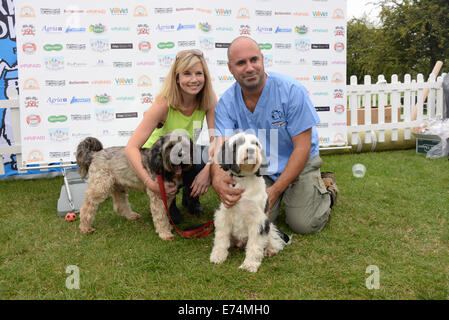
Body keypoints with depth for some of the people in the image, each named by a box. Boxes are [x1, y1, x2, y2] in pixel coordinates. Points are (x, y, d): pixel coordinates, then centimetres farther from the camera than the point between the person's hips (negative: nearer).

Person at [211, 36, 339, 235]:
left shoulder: (292, 91, -23)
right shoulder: (226, 103, -13)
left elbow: (302, 148, -21)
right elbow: (221, 146, -25)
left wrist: (275, 191, -26)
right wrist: (217, 177, -49)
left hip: (299, 163, -3)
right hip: (260, 168, 3)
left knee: (304, 224, -14)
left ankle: (325, 189, 17)